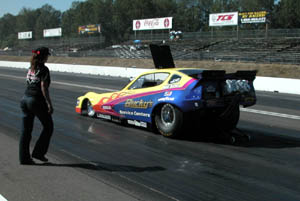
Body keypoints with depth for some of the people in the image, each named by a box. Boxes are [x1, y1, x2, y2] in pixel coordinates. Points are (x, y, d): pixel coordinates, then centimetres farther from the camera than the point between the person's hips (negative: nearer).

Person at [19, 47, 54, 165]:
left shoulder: (31, 68, 13)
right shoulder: (44, 69, -10)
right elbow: (43, 88, -16)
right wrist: (49, 104, -14)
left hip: (25, 99, 8)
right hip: (37, 101, -7)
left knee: (26, 130, 9)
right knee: (48, 127, 11)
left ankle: (24, 158, 12)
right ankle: (38, 152, 10)